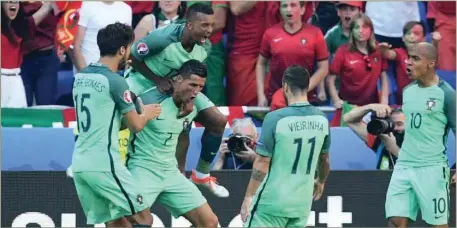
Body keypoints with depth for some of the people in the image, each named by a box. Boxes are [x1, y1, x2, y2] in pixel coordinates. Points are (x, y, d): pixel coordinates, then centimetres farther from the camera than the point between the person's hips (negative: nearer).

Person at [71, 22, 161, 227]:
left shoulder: (81, 77, 11)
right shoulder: (114, 81, -12)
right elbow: (136, 125, -4)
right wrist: (146, 114, 16)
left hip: (80, 164, 8)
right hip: (104, 164, -8)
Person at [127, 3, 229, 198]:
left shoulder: (205, 47, -16)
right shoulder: (163, 38, -35)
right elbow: (134, 58, -20)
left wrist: (190, 97, -19)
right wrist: (157, 80, -27)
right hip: (144, 80, -5)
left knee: (218, 121, 0)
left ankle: (201, 174, 18)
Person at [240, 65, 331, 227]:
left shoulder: (275, 118, -15)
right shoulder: (321, 120, 1)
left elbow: (262, 163, -13)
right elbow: (324, 159, 17)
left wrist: (248, 196, -5)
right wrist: (321, 182, 36)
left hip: (272, 201, -5)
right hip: (302, 203, 5)